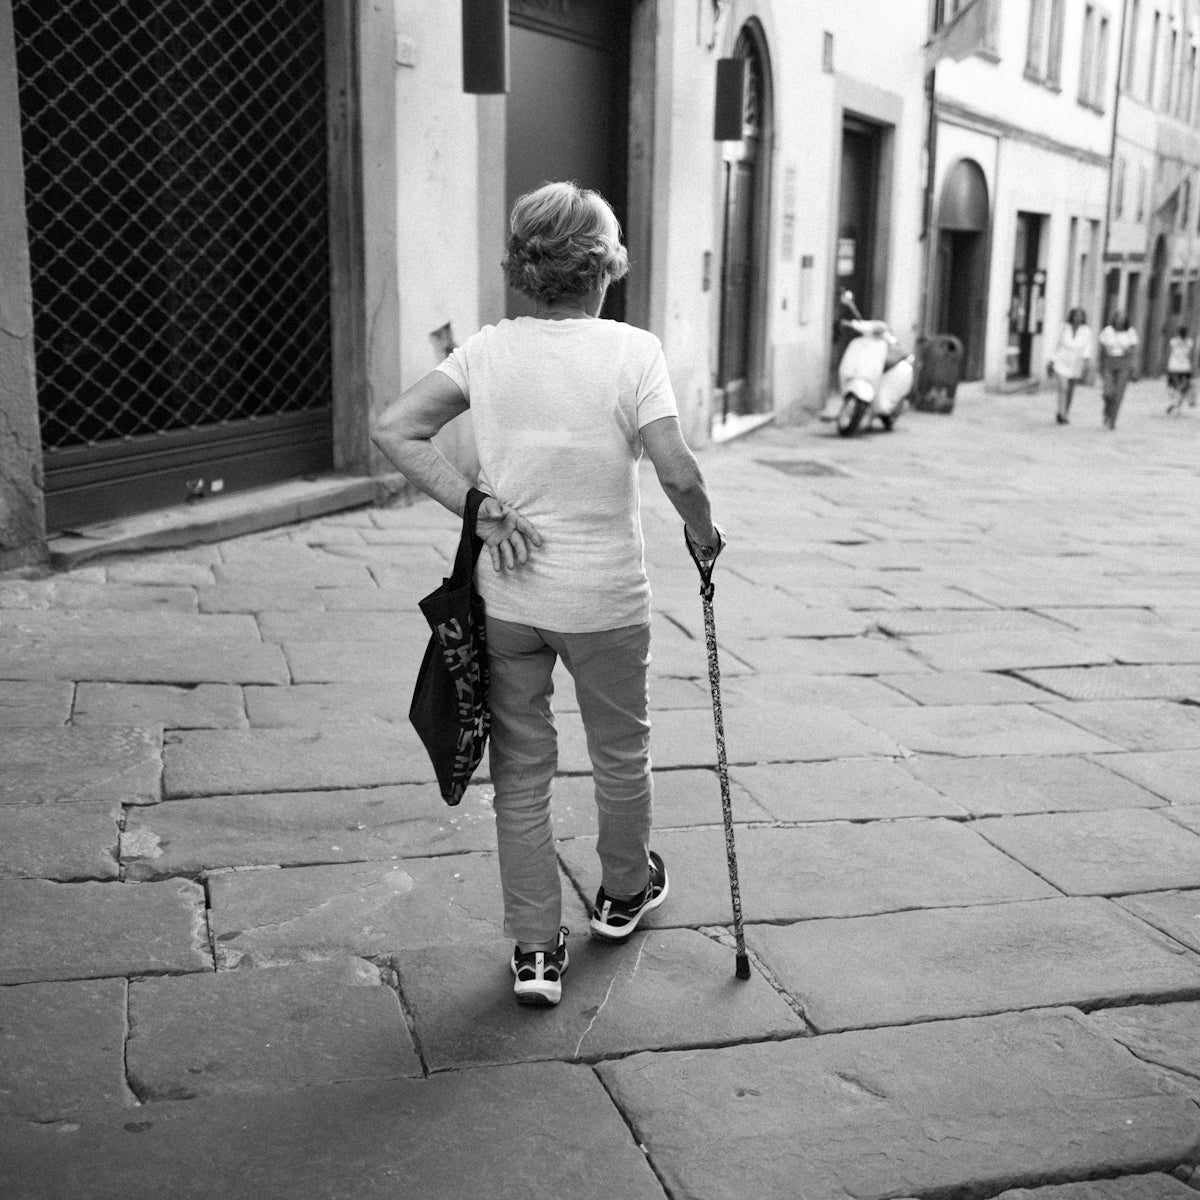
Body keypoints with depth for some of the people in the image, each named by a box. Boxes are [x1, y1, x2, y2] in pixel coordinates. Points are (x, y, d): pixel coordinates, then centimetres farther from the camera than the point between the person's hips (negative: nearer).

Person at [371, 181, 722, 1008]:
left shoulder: (488, 350, -1)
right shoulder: (633, 352, -11)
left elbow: (395, 430, -6)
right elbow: (678, 473, -20)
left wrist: (480, 508, -7)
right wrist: (703, 530, -1)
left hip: (508, 597, 2)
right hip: (606, 599, -2)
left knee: (521, 770, 13)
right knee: (622, 752, 22)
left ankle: (535, 949, 17)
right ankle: (624, 893, 44)